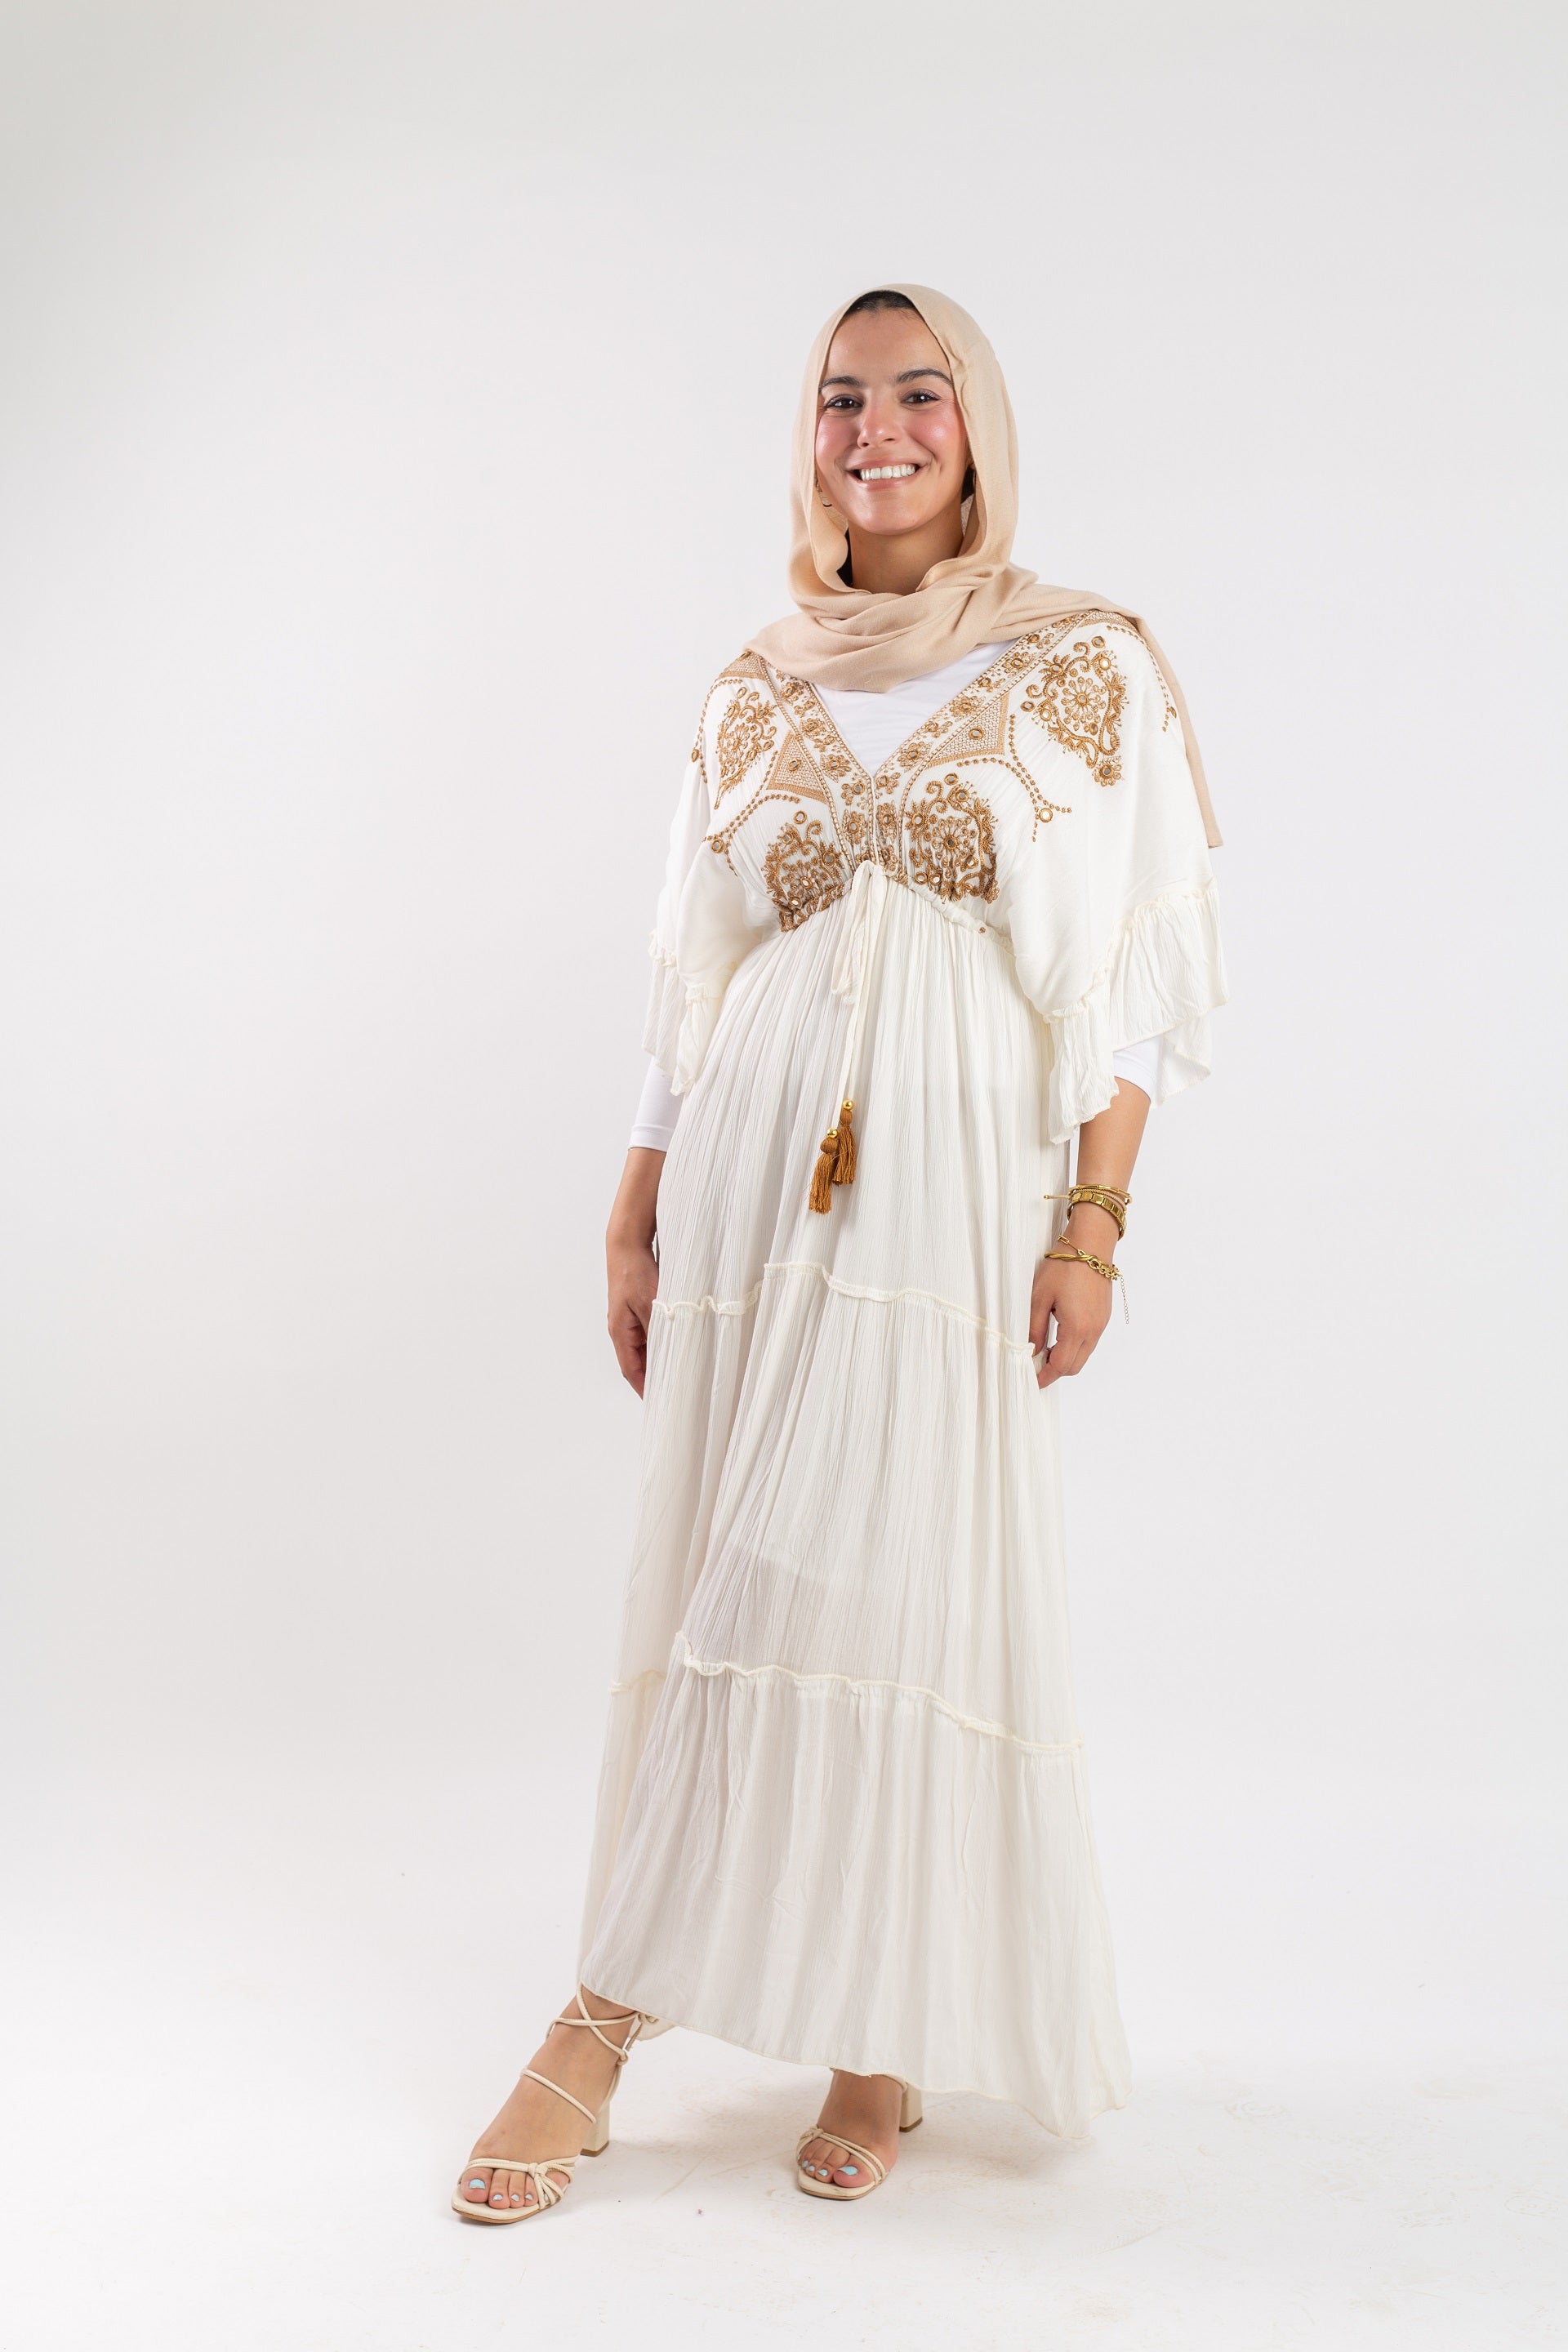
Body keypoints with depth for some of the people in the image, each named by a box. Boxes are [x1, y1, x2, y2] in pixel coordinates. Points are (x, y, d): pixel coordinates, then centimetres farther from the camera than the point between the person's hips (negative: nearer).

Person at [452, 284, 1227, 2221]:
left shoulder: (1090, 663, 4)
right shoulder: (753, 695, 12)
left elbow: (1141, 968, 0)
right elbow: (686, 989, 13)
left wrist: (1094, 1220, -8)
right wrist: (632, 1224, 8)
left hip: (960, 1186, -2)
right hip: (756, 1174, 3)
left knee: (906, 1590, -4)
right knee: (725, 1592, 2)